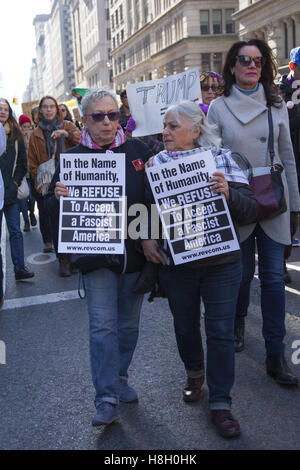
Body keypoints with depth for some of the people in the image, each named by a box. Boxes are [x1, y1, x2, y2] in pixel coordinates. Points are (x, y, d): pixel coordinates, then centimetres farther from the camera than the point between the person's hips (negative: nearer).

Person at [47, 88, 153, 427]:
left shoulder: (137, 150, 4)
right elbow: (53, 208, 3)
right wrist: (58, 197, -19)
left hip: (135, 251, 3)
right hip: (97, 255, -2)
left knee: (128, 323, 14)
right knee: (102, 326, -6)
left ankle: (120, 378, 34)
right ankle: (107, 399, 1)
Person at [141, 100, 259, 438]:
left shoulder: (221, 158, -4)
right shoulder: (156, 163, 0)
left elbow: (250, 211, -6)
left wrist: (228, 194, -26)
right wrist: (145, 238, -13)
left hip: (221, 263, -1)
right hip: (176, 263, 2)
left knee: (220, 331, 3)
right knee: (185, 325, 17)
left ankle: (221, 403, 18)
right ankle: (194, 373, 46)